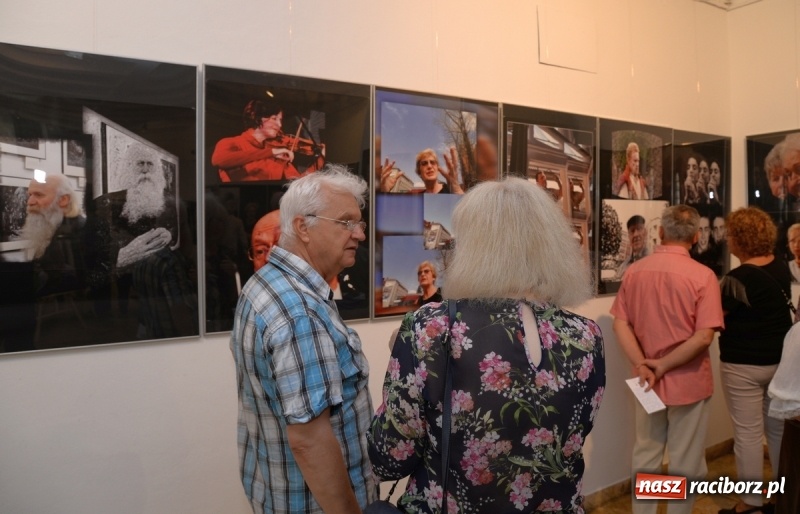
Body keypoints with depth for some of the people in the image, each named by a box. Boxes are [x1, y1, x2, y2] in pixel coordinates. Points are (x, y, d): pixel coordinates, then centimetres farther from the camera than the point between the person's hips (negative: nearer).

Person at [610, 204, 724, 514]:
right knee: (685, 462, 13)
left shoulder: (634, 271, -3)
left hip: (647, 382, 4)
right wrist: (664, 366, -14)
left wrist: (642, 366, -13)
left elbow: (620, 324, -7)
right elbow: (704, 336, -20)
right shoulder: (703, 275, -14)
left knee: (645, 455, 19)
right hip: (688, 382, -3)